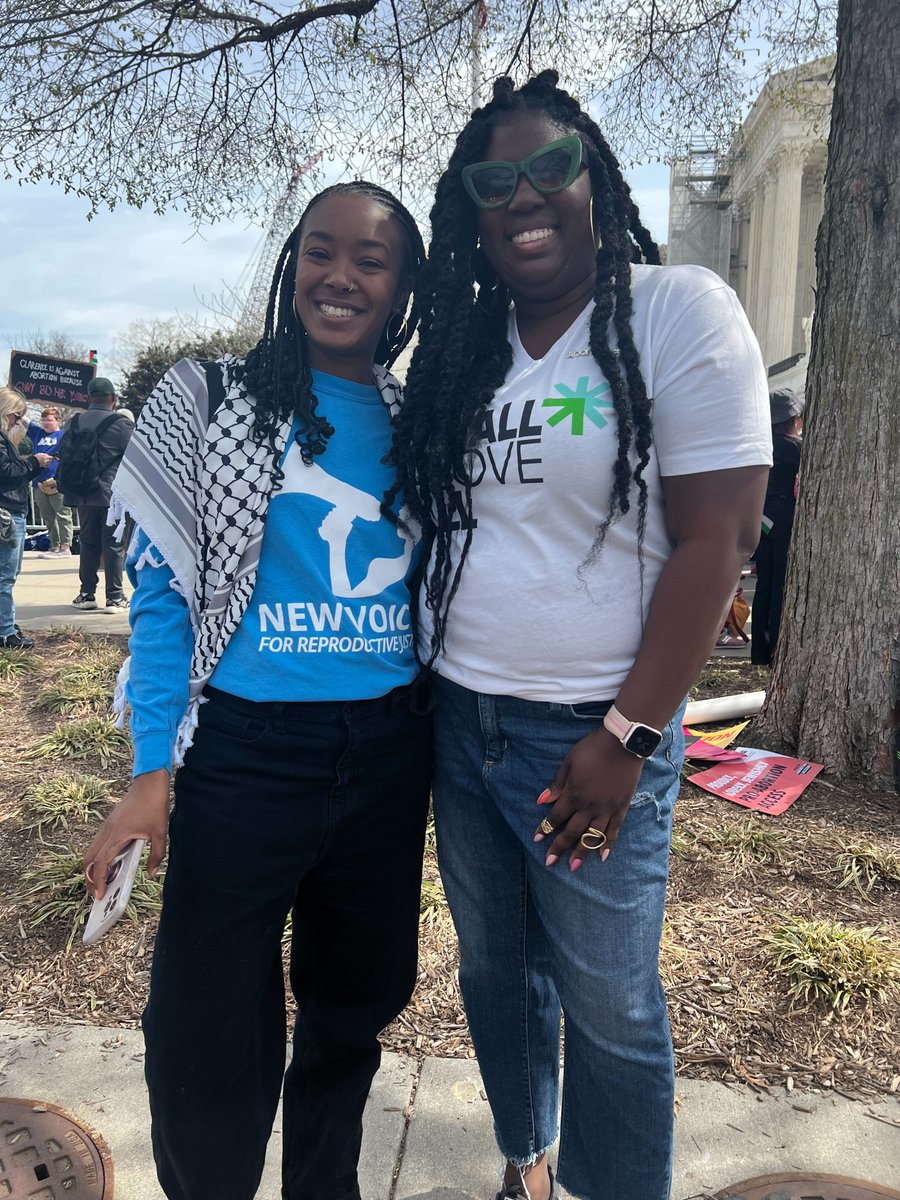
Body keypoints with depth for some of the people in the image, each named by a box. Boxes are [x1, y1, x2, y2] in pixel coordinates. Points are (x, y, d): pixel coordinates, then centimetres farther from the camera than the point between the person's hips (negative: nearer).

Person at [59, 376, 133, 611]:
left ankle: (87, 594, 15)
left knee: (88, 543, 13)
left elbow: (64, 455, 11)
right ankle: (114, 597, 2)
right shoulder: (121, 423, -11)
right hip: (113, 494, -5)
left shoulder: (75, 422, 6)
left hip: (83, 494, 5)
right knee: (114, 544, 1)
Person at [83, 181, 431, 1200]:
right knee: (212, 1038, 5)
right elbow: (166, 591, -4)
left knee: (357, 1001, 19)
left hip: (389, 752, 4)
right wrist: (152, 772, -10)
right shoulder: (215, 400, -1)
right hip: (246, 750, -3)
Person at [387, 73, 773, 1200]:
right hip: (457, 717, 6)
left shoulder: (680, 312, -8)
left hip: (589, 735, -5)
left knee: (609, 1009, 10)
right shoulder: (460, 345, 8)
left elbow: (714, 539, -14)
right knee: (493, 967, 21)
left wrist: (627, 738, -18)